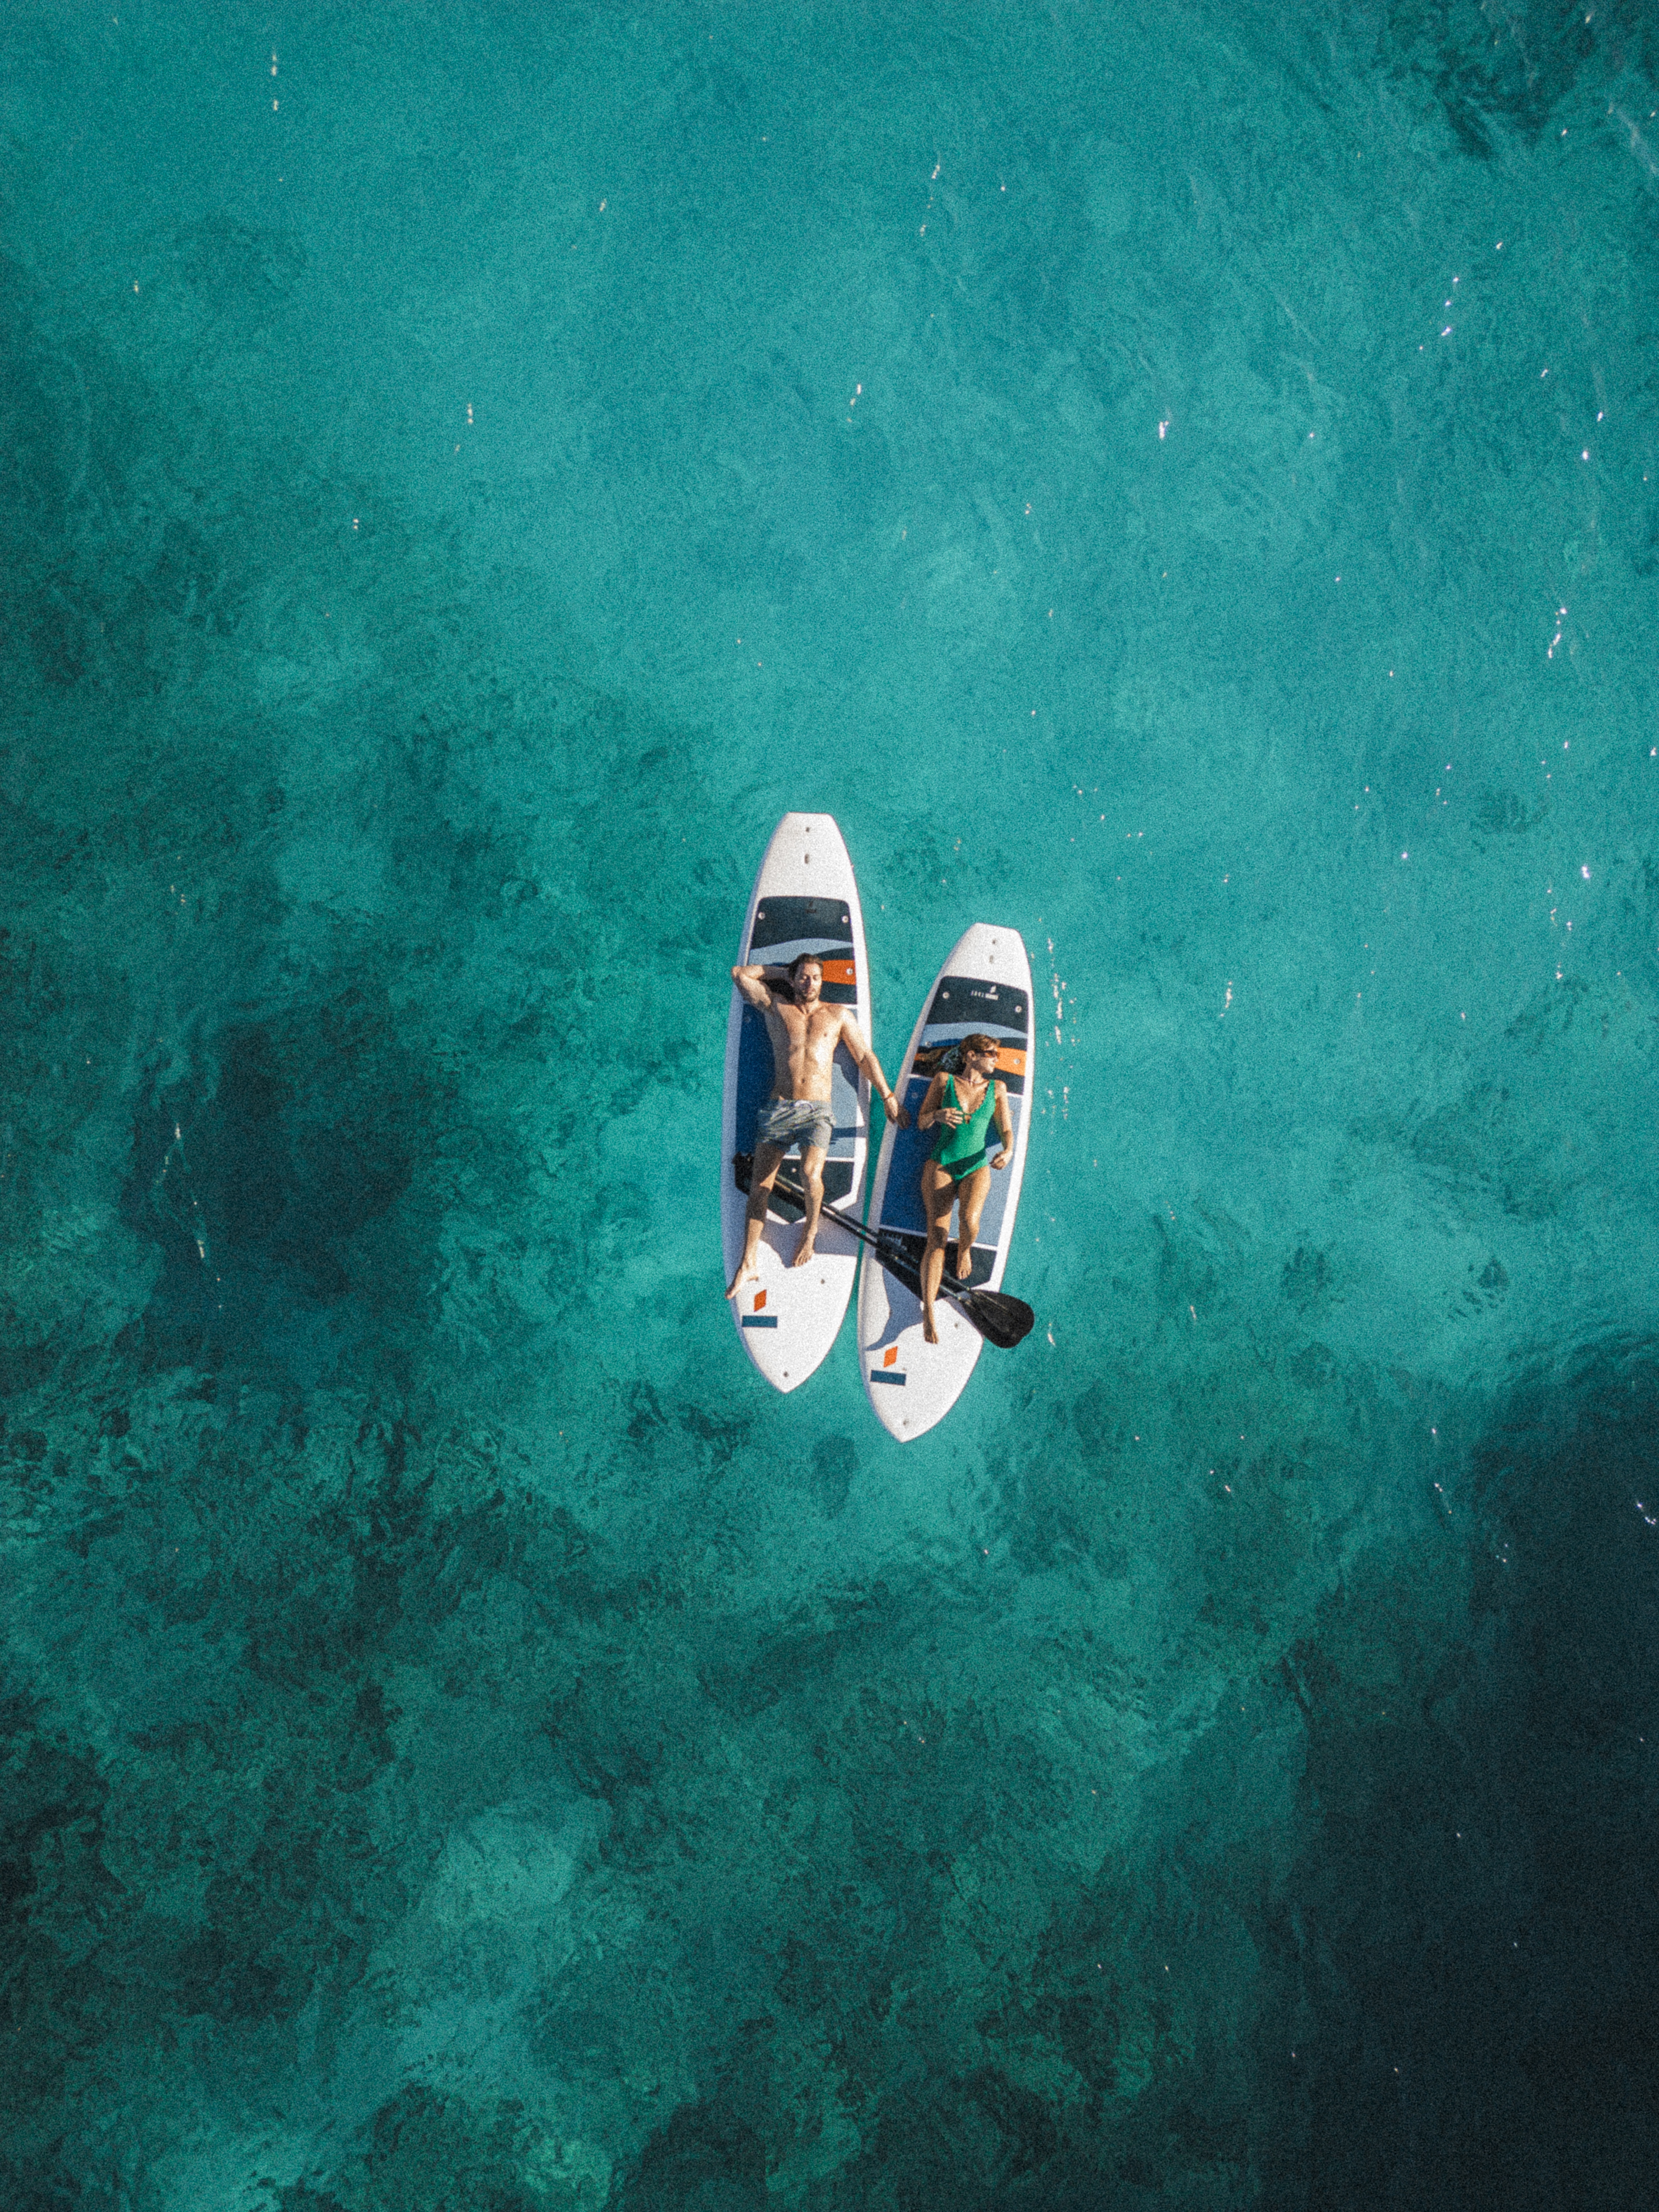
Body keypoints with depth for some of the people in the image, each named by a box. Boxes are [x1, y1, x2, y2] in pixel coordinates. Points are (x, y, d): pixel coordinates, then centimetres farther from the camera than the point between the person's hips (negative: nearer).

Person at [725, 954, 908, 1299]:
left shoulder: (838, 1015, 12)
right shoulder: (775, 1007, 12)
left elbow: (865, 1056, 15)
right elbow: (739, 974, 13)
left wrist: (888, 1097, 13)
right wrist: (781, 973, 19)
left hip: (817, 1112, -1)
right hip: (778, 1109, 1)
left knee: (811, 1173, -27)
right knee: (759, 1185, -4)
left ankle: (810, 1230, 2)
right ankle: (748, 1264, 0)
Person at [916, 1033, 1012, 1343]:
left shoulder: (997, 1088, 8)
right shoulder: (944, 1080, 3)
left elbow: (1006, 1131, 9)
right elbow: (921, 1122, 5)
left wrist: (1008, 1151, -14)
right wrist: (937, 1115, -18)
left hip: (976, 1169, 1)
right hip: (941, 1165, -1)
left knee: (969, 1222, -30)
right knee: (937, 1239, -15)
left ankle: (965, 1249, 8)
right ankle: (928, 1315, -19)